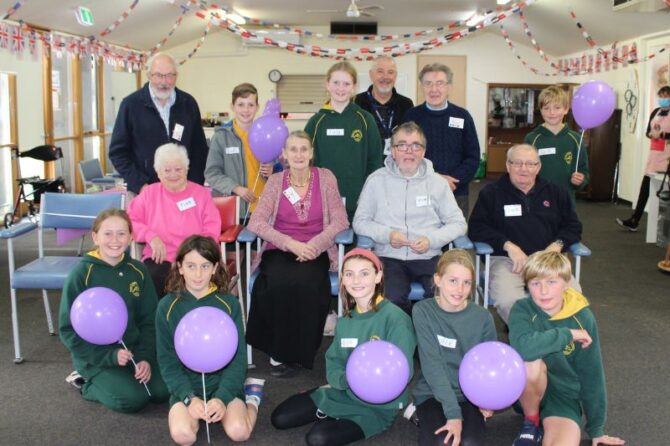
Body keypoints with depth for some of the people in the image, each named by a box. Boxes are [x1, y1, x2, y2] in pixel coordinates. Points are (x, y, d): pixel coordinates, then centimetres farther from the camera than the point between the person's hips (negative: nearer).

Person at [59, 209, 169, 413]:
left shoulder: (138, 271, -1)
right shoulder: (81, 273, -12)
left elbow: (148, 320, 5)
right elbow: (69, 329, -9)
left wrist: (145, 357, -9)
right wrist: (110, 356, -17)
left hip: (133, 348, 4)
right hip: (96, 356, -4)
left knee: (162, 390, -14)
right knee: (133, 399, -21)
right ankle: (86, 383, 5)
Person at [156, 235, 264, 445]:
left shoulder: (230, 304, -6)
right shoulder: (167, 307, -6)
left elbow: (238, 357, -4)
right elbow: (167, 361, -3)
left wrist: (223, 397, -17)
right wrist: (189, 398, -16)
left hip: (223, 381, -1)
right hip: (185, 385, 1)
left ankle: (252, 397, 9)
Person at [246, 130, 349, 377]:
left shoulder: (325, 177, 4)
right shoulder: (275, 181, 5)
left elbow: (340, 221, -1)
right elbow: (256, 222, -5)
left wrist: (314, 244, -17)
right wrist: (291, 244, -18)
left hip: (314, 252, 0)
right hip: (279, 250, 1)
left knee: (305, 283, -33)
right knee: (279, 283, -32)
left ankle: (298, 353, -14)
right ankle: (279, 352, -12)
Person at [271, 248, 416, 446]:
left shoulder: (395, 318, -18)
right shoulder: (345, 320, 4)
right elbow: (333, 364, 2)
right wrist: (345, 379, -20)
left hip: (377, 406, -6)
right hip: (342, 392, 7)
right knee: (279, 418, 4)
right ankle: (333, 414, 19)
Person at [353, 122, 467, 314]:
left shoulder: (437, 182, 8)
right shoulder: (376, 180, 5)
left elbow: (458, 223, 7)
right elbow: (360, 221, 7)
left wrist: (432, 239, -11)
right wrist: (387, 234, -11)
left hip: (429, 257, 1)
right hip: (390, 258, -1)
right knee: (392, 299, -29)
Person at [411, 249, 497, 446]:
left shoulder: (482, 317, -5)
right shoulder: (423, 311, -11)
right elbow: (432, 365, -16)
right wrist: (453, 412, -24)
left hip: (469, 396, 1)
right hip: (433, 394, -1)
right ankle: (425, 421, 6)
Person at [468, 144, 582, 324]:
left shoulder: (556, 193, 18)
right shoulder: (491, 193, 8)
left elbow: (573, 226, 20)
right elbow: (476, 228, 0)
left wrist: (557, 245, -3)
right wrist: (508, 245, -13)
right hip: (506, 260, -3)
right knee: (508, 300, -34)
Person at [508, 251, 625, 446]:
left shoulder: (582, 318, -9)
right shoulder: (522, 309, -14)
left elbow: (591, 375, -2)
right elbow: (523, 347, -36)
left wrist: (596, 428, 3)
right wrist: (568, 335, -25)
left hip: (564, 395, -1)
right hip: (528, 390, 1)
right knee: (531, 363, -34)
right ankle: (531, 421, -5)